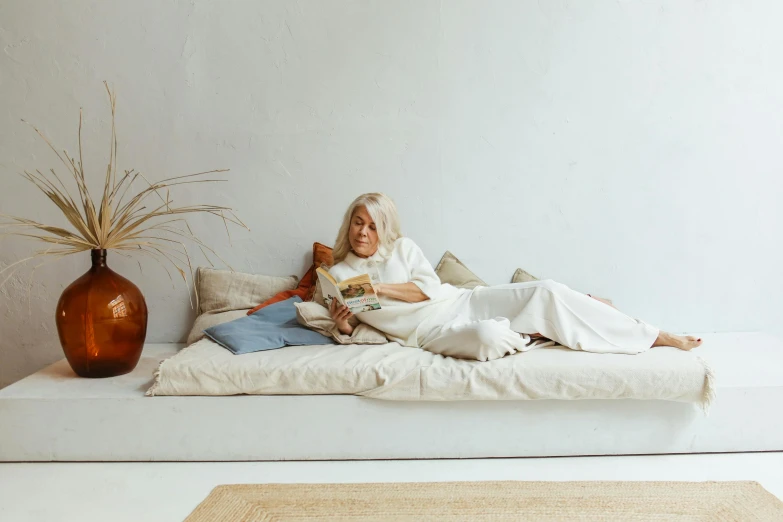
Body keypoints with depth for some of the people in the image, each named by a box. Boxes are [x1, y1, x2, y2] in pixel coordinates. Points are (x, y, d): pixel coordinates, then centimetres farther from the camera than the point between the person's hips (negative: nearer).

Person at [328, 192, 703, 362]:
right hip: (432, 332, -3)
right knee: (488, 337, -41)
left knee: (548, 292, -18)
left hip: (461, 302, 3)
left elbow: (430, 288, -6)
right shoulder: (338, 274, 9)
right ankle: (529, 337, -2)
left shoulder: (401, 248, 8)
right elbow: (348, 331, 10)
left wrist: (379, 287, -17)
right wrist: (342, 324, -14)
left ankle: (655, 338, -7)